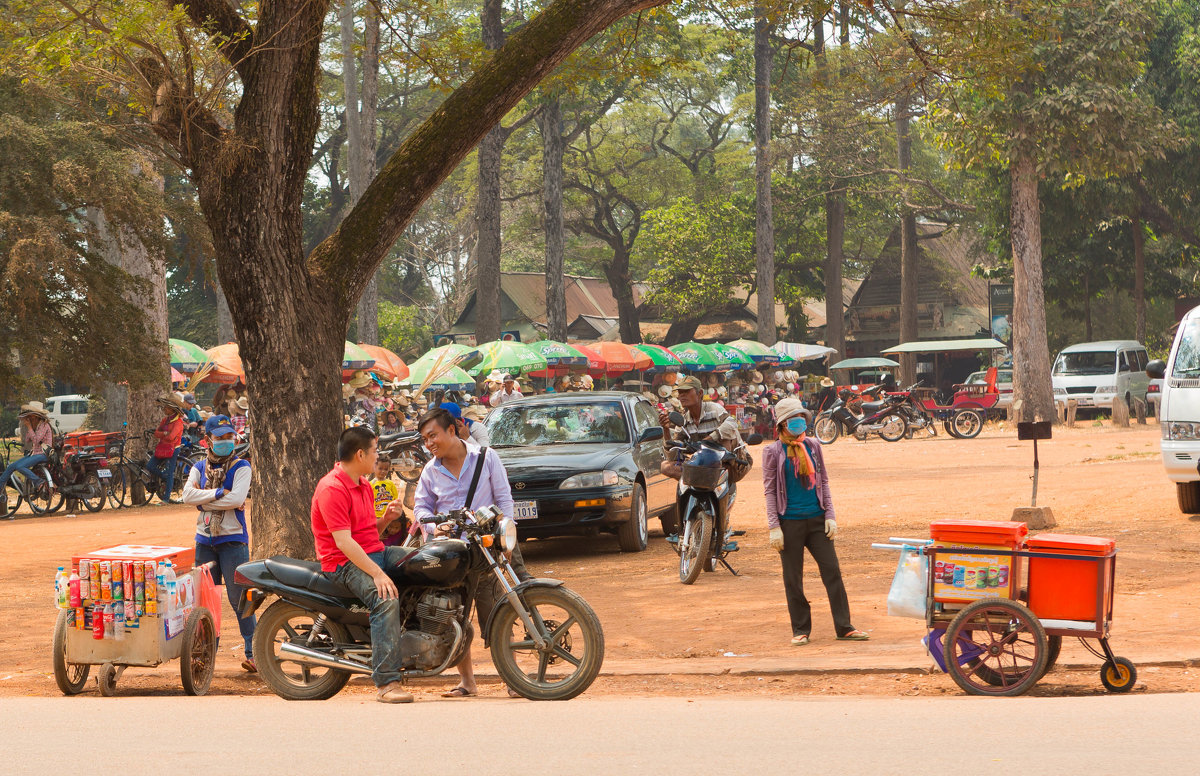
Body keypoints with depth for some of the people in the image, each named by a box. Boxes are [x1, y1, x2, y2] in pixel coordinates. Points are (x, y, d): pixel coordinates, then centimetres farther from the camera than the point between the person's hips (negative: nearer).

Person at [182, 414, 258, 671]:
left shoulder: (241, 467, -1)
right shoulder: (199, 468, 11)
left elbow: (237, 499, -17)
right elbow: (188, 495, -7)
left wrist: (204, 499, -11)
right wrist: (218, 493, -15)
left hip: (233, 539, -4)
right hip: (204, 540, 5)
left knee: (238, 597, -6)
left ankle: (252, 653, -1)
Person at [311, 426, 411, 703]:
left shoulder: (364, 485, 17)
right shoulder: (332, 488, -16)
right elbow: (344, 541, -23)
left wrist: (386, 517, 4)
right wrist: (377, 573, -29)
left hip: (376, 552, 10)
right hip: (344, 563, -10)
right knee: (386, 599, -34)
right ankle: (387, 683, -37)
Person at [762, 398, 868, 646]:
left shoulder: (813, 446, 8)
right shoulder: (773, 452, -2)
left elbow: (823, 482, 13)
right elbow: (770, 490, -2)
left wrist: (830, 515, 4)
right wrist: (774, 527, -8)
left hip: (816, 519, 3)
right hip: (790, 522, -3)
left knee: (832, 572, 0)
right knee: (793, 579, 3)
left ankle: (844, 627, 5)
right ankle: (800, 630, 13)